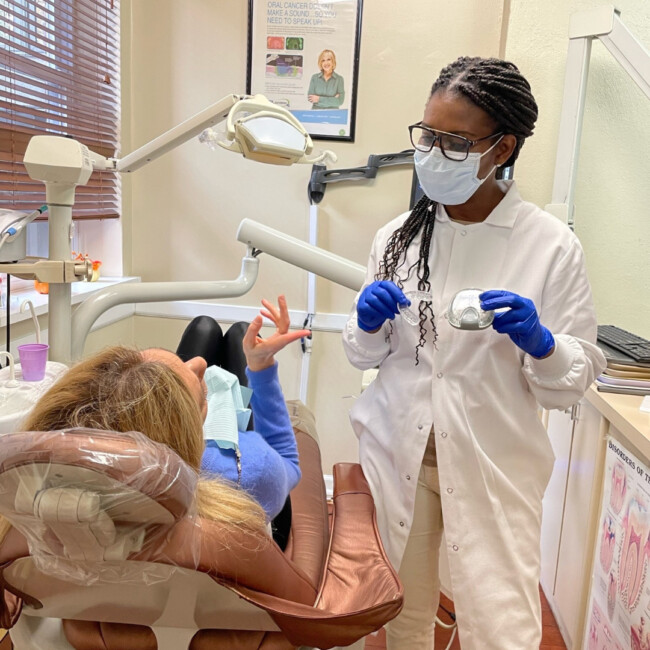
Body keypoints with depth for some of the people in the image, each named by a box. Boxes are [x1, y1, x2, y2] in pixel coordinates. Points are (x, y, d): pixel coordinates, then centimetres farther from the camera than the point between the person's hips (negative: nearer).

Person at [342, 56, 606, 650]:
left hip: (494, 464, -2)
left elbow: (576, 379, -4)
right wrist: (369, 323, -13)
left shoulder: (551, 245, -9)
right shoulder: (399, 236, 0)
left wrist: (539, 342, -24)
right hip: (398, 451, 3)